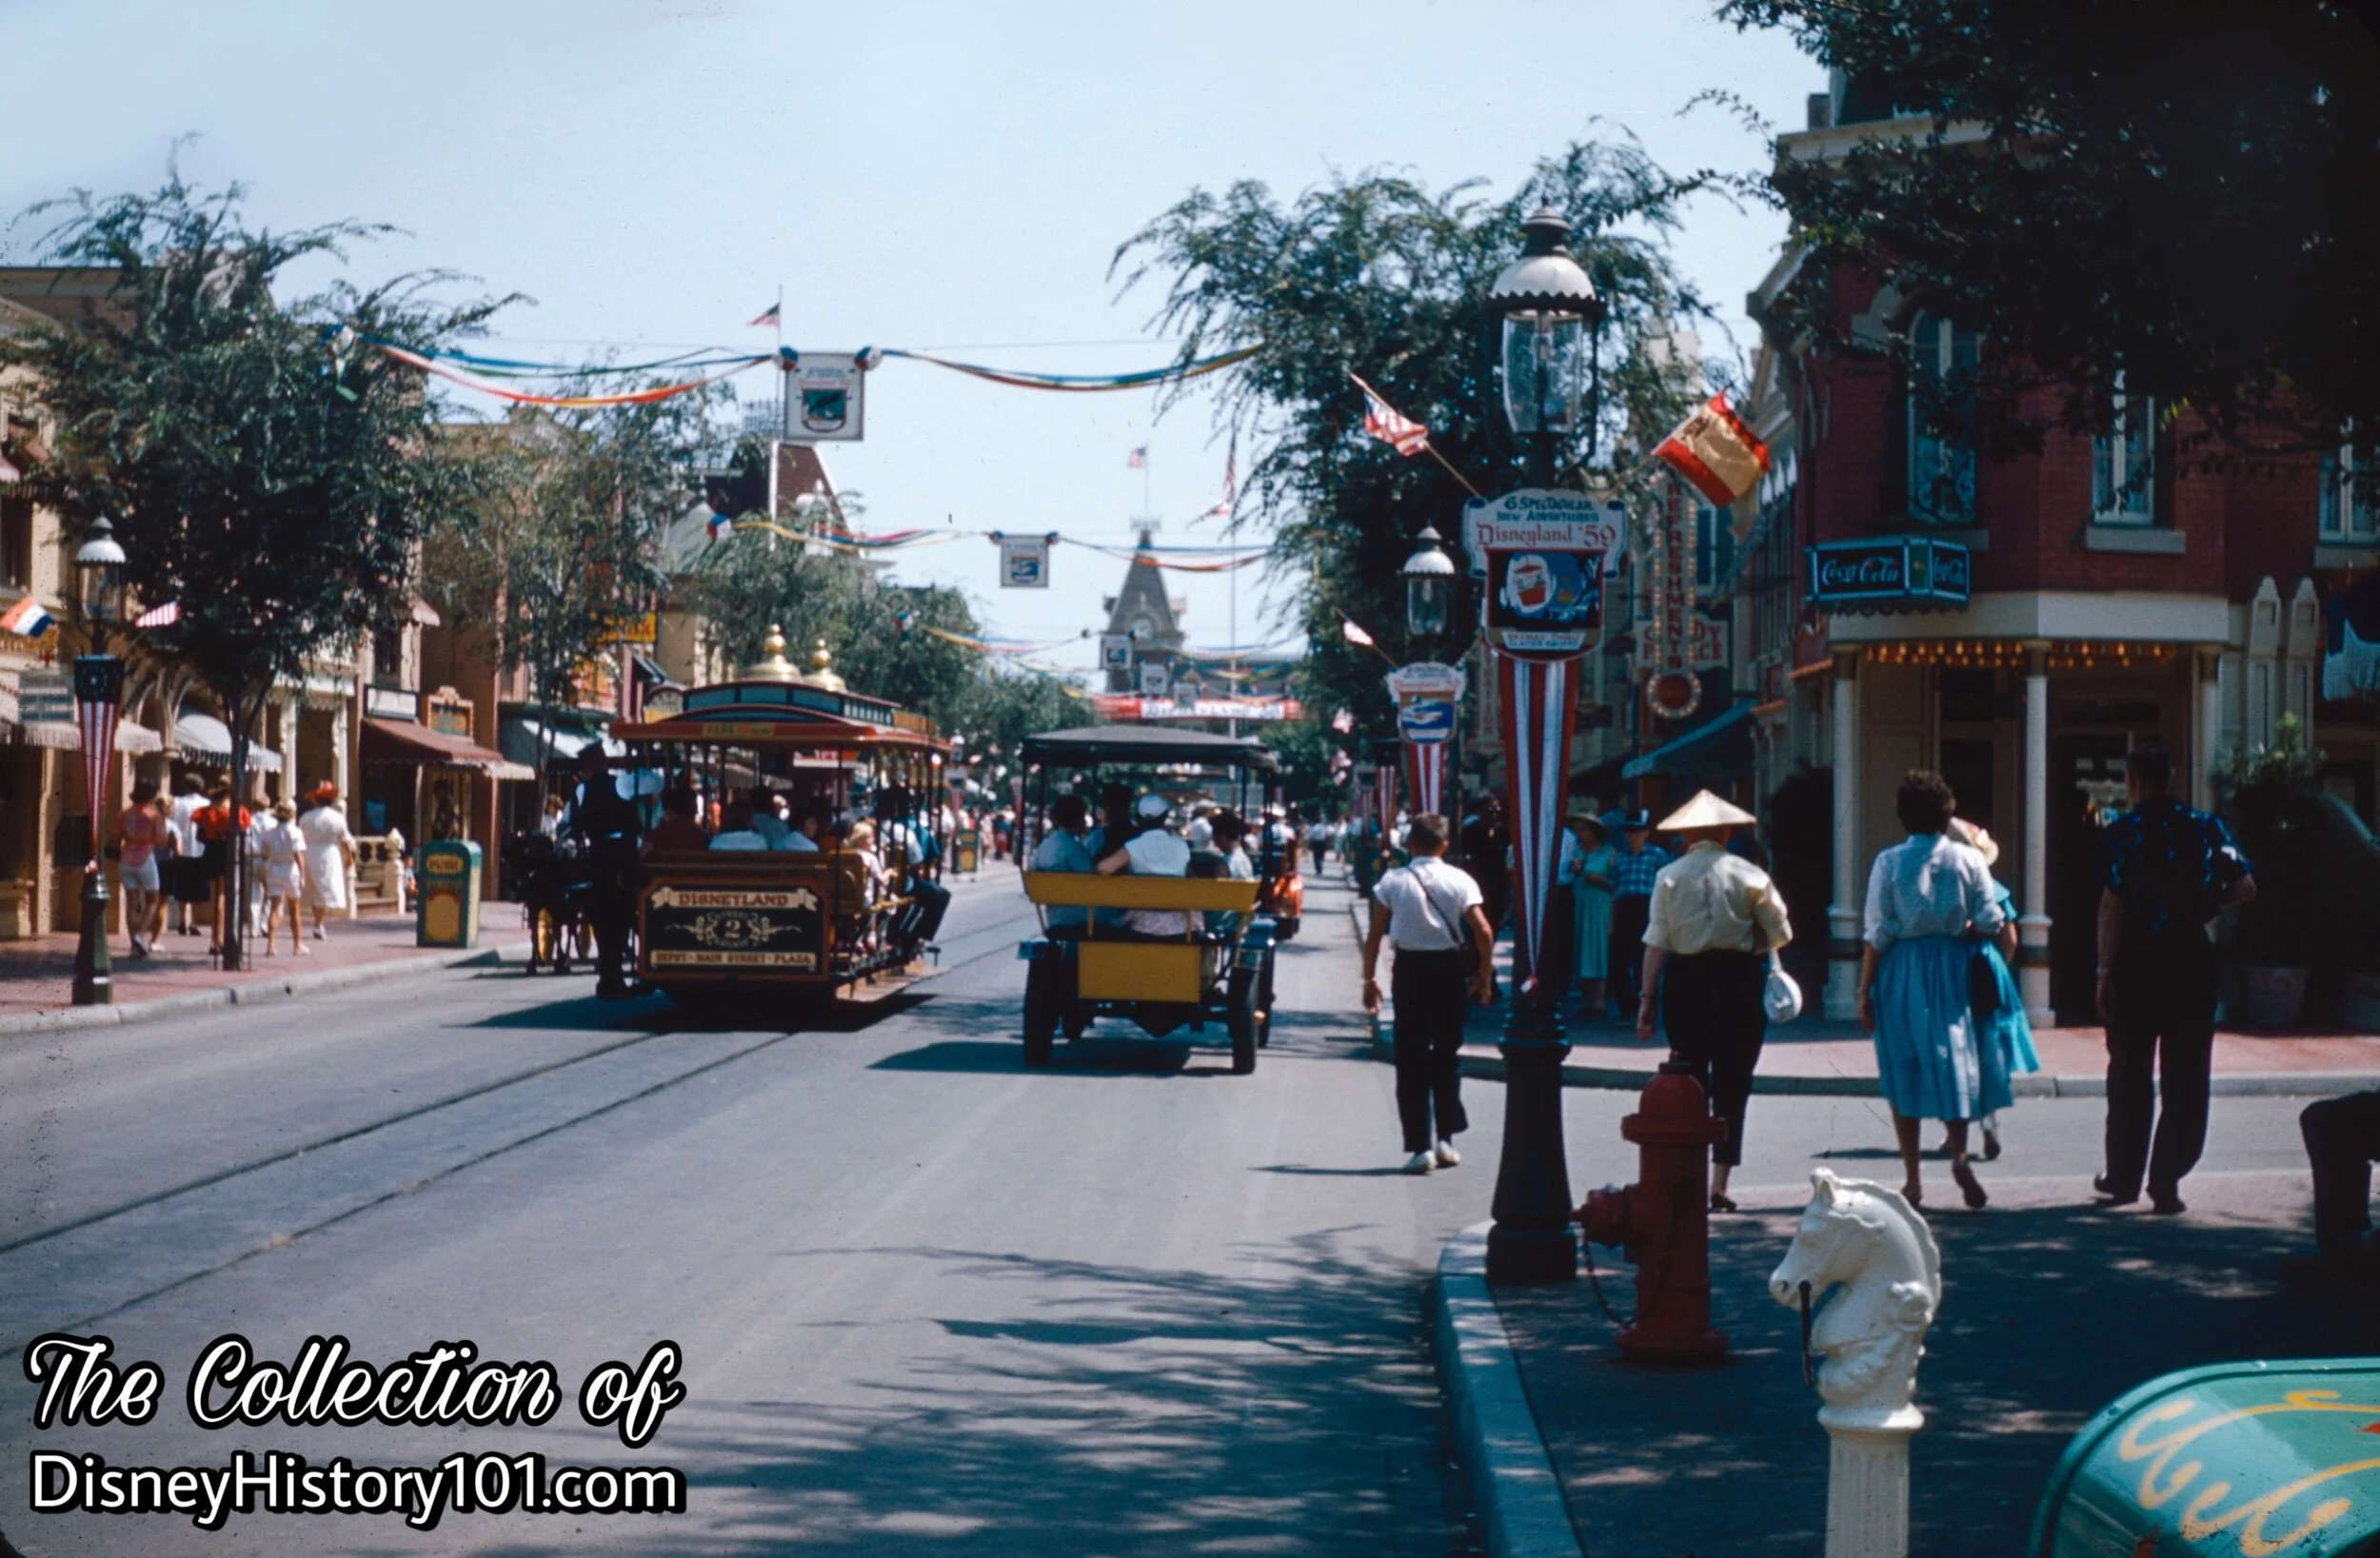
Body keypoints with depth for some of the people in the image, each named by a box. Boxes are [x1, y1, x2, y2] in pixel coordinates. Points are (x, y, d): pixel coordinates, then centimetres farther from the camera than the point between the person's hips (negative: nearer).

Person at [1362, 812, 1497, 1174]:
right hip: (1448, 967, 1)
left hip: (1410, 968, -1)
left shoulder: (1392, 881, -4)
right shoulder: (1459, 880, -3)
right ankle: (1444, 1138, 16)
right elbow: (1484, 931, -9)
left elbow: (1375, 935, -5)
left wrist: (1370, 979, 4)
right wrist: (1485, 975, 2)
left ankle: (1420, 1147, -2)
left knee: (1411, 1059, 3)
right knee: (1447, 1054, 16)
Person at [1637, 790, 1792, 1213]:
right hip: (1737, 981, -1)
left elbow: (1657, 941, -7)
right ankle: (1719, 1184, 2)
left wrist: (1647, 997, -4)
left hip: (1684, 980, 1)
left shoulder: (1669, 876, -2)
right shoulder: (1747, 874, -2)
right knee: (1731, 1085, 5)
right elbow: (1779, 933, 1)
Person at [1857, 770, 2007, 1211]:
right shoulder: (1968, 859, -3)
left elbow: (1878, 933, -7)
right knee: (1957, 1059, 9)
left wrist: (1865, 991, -2)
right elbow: (1990, 922, -3)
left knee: (1903, 1073, 6)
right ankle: (1959, 1153, -15)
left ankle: (1912, 1180, 8)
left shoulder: (1889, 862, -7)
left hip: (1902, 974, -1)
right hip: (1954, 970, 1)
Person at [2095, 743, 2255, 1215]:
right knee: (2184, 1077, 5)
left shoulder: (2122, 831, -6)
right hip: (2191, 958, 1)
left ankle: (2123, 1178, 19)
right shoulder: (2204, 827, 2)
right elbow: (2245, 887, -2)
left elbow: (2112, 904, -11)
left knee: (2129, 1073, 11)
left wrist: (2105, 970, -9)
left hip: (2136, 959, -1)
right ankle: (2166, 1183, 1)